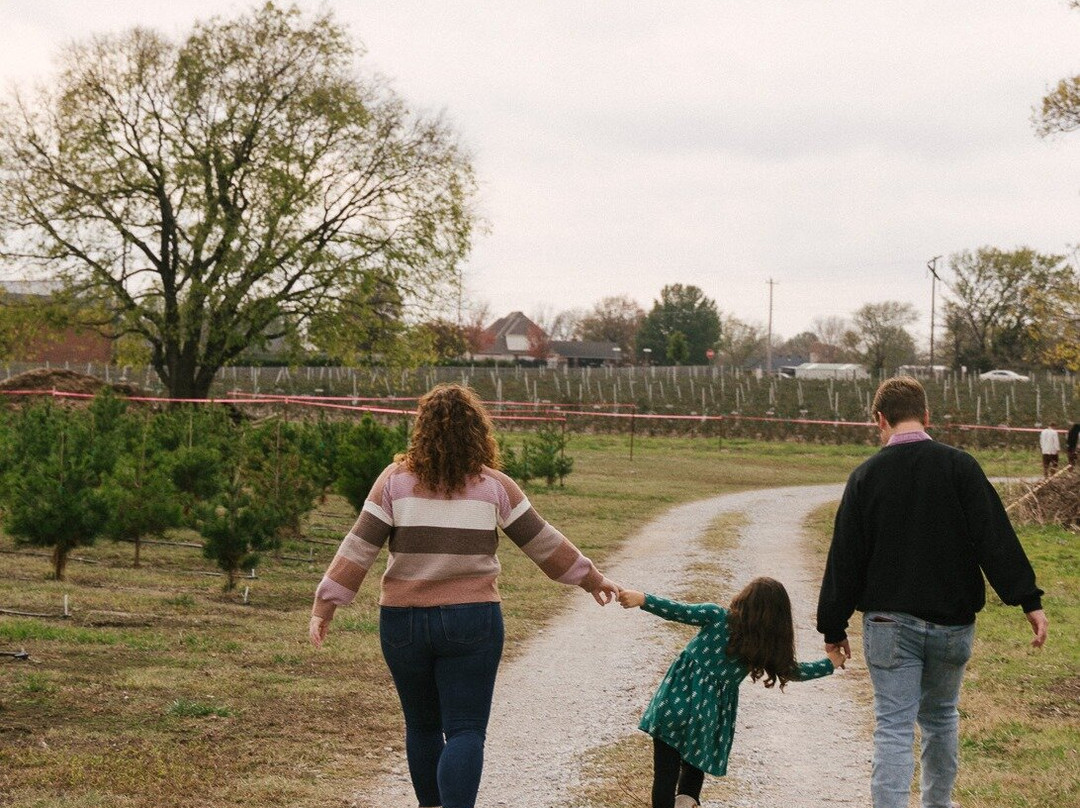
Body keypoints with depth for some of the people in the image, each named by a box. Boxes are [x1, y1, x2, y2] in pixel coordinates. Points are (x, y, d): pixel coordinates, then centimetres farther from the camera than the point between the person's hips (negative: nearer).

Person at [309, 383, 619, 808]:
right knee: (465, 731, 0)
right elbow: (543, 542, 7)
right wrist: (591, 578, 20)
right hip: (470, 621, -1)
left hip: (403, 620, 2)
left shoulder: (396, 480, -2)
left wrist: (325, 606, 0)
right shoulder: (493, 485, -1)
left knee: (422, 726, 18)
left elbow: (358, 547, -4)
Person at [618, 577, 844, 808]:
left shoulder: (718, 617, -5)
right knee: (695, 767, 22)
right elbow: (794, 671, 15)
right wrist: (830, 663, 30)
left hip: (675, 702, -2)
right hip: (709, 720, 2)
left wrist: (643, 599, -17)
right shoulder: (765, 649, 2)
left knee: (666, 772, 1)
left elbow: (679, 612, -15)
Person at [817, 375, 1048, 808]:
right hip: (952, 624, 1)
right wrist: (1028, 600, -9)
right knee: (940, 716, 21)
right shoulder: (959, 466, -5)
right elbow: (996, 538, -10)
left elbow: (845, 557, -1)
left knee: (893, 727, -2)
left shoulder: (866, 476, -4)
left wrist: (834, 626, 6)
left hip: (890, 623, -1)